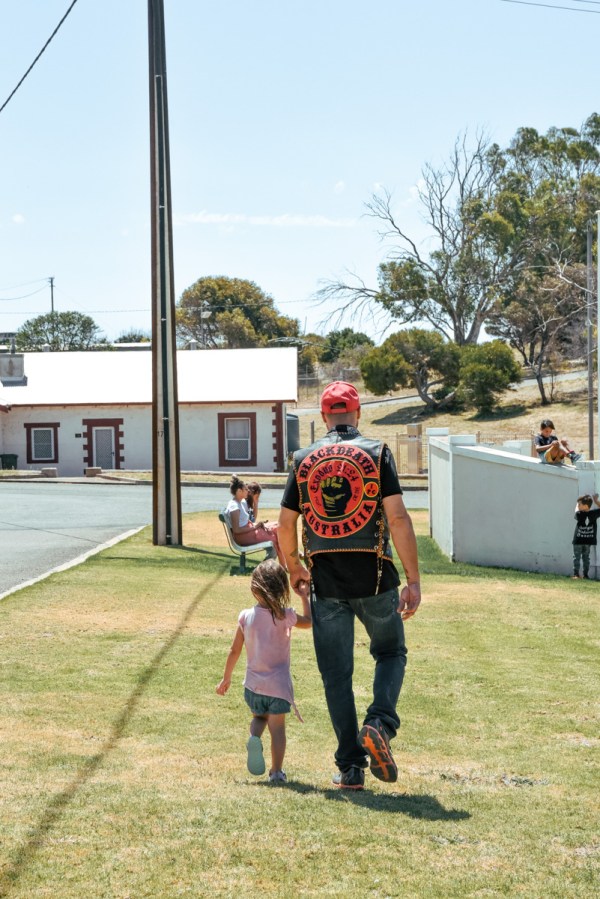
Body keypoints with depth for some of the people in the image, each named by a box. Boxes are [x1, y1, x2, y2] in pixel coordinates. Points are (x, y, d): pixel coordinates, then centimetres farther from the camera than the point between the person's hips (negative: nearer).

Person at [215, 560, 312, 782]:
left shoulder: (246, 616, -4)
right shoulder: (285, 616, -11)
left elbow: (235, 651, 3)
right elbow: (309, 621, 9)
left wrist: (226, 678, 15)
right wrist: (304, 597, 20)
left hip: (253, 685, 2)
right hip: (278, 685, -2)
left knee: (259, 717, 24)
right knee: (277, 727, 7)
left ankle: (254, 737, -6)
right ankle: (276, 771, 6)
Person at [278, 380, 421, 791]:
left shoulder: (304, 460, 6)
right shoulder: (376, 453, -2)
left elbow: (286, 525, 8)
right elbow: (397, 517, -11)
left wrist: (294, 568, 26)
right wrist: (413, 580, -9)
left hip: (325, 582, 2)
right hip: (374, 578, -2)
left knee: (336, 674, 9)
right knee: (391, 652, 19)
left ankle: (351, 767, 9)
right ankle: (379, 724, -6)